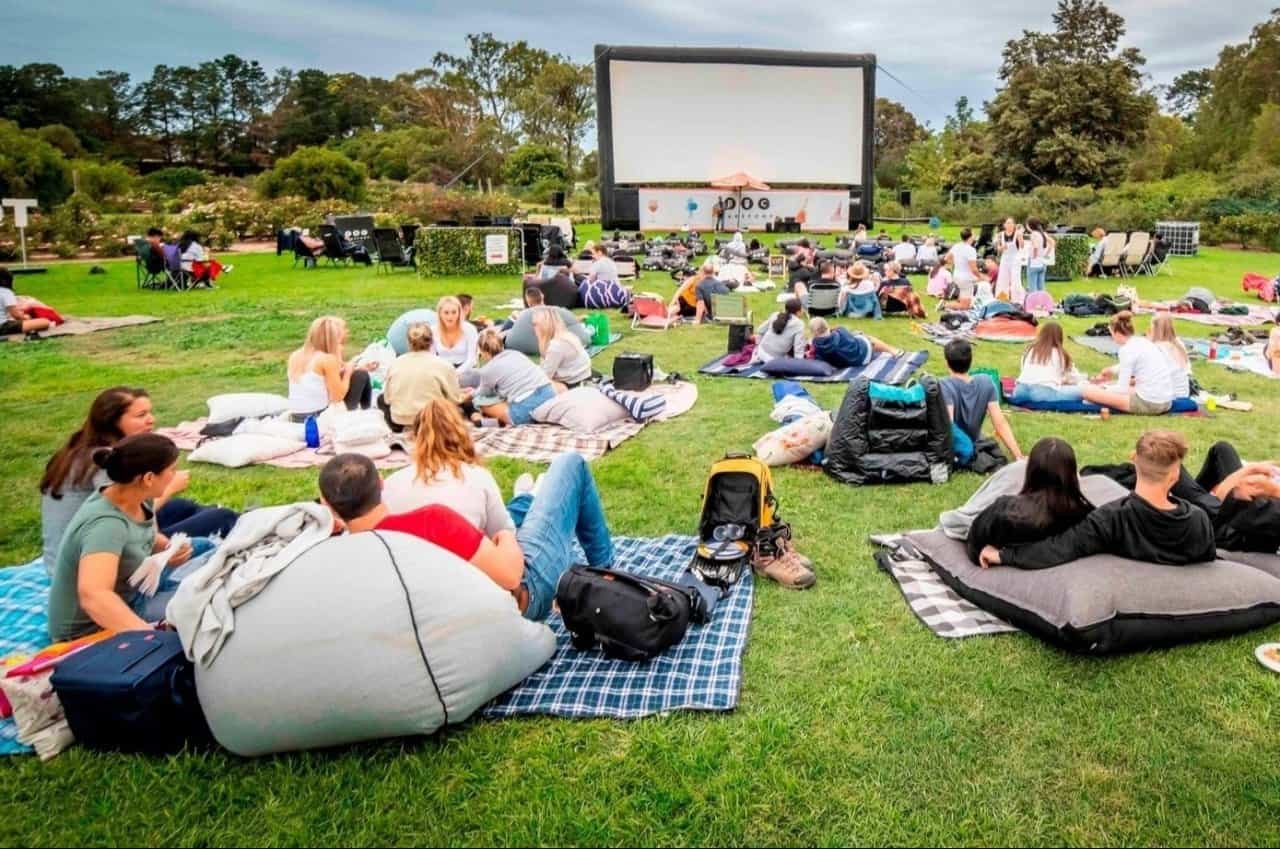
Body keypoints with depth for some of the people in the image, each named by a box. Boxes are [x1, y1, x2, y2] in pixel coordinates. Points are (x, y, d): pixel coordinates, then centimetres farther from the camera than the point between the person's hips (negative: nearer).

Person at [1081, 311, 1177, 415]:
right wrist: (1112, 370, 42)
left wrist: (1104, 390, 5)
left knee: (1088, 390, -13)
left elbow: (1122, 389, -13)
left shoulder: (1127, 349, -12)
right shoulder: (1144, 342, 13)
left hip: (1148, 404, -9)